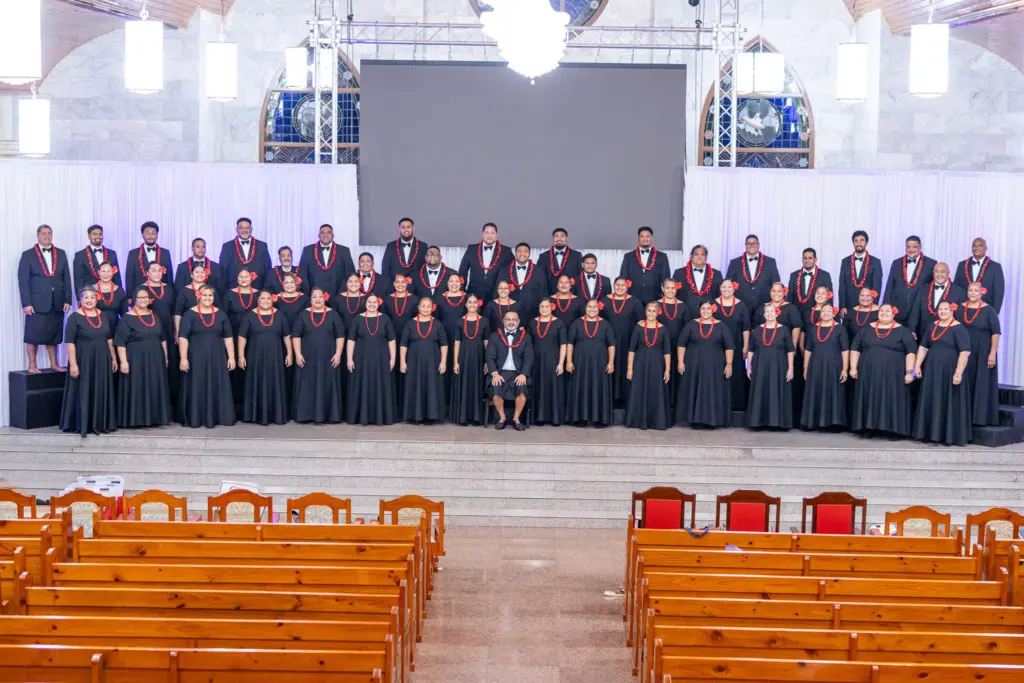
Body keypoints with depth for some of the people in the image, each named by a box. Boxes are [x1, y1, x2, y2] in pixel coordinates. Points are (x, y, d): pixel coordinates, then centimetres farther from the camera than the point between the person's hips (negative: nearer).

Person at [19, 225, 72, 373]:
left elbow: (67, 279, 10)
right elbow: (23, 281, -3)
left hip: (57, 303, 3)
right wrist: (26, 303, -11)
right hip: (37, 303, -3)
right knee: (33, 336, 0)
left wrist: (68, 300, 2)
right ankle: (32, 365, 6)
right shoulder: (28, 255, 2)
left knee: (53, 335, 7)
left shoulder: (61, 254, 11)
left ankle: (54, 364, 14)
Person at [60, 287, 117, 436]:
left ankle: (101, 423, 19)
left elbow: (109, 339, 14)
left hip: (102, 360, 5)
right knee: (84, 392, 0)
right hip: (83, 360, -5)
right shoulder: (74, 317, -8)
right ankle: (82, 424, 8)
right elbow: (69, 342, -12)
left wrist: (114, 358, 11)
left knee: (102, 392, 9)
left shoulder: (104, 316, 8)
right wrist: (73, 364, -19)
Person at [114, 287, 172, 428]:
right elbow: (120, 342, -11)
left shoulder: (154, 316, 11)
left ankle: (154, 418, 16)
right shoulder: (127, 318, -7)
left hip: (155, 359, 6)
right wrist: (123, 361, -18)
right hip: (135, 360, -5)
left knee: (155, 389, 8)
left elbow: (162, 338, 18)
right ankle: (136, 419, 3)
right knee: (136, 389, -3)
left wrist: (165, 356, 14)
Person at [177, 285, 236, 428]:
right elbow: (182, 337, -8)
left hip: (217, 357, 3)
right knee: (196, 388, 0)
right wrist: (183, 358, -15)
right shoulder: (190, 314, -3)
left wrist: (231, 357, 2)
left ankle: (215, 417, 13)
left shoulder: (221, 314, 7)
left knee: (217, 387, 4)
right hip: (196, 357, -3)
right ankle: (195, 418, 7)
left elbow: (228, 337, 8)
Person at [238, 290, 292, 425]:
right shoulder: (249, 316, 0)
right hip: (255, 357, -1)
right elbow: (242, 337, -1)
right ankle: (258, 415, 7)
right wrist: (241, 356, -7)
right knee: (257, 386, 1)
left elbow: (287, 336, 8)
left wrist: (289, 354, 3)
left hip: (275, 357, 2)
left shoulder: (280, 316, 5)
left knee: (275, 386, 3)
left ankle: (276, 415, 10)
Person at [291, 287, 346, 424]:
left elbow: (340, 335, 1)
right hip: (307, 358, 0)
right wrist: (298, 354, -7)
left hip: (327, 358, 0)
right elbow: (296, 335, 2)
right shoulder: (303, 315, 4)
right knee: (307, 386, 1)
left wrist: (338, 354, -7)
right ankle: (307, 414, 6)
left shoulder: (333, 314, 3)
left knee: (326, 386, 1)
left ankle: (325, 415, 7)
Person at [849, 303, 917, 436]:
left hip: (892, 374, -3)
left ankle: (892, 429, 1)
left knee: (891, 401, -3)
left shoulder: (902, 331, 1)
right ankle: (869, 427, 10)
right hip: (868, 373, 3)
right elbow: (855, 348, 12)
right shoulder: (868, 329, 9)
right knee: (869, 400, 4)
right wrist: (853, 367, 5)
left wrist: (909, 372, -10)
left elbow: (911, 351, -3)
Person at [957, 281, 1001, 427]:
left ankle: (980, 417, 4)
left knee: (982, 385, -1)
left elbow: (996, 333, -8)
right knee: (965, 385, 7)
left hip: (983, 354, -4)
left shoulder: (988, 310, -6)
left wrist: (992, 353, -15)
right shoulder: (960, 309, 6)